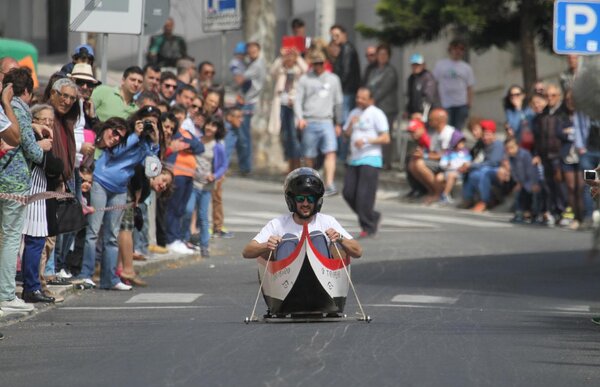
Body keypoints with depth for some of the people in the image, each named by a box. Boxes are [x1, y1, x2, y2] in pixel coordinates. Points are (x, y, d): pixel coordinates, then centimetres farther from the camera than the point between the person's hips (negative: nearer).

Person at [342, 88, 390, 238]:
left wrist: (366, 140, -19)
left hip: (370, 159, -7)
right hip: (354, 159, 8)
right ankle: (372, 217, 20)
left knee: (364, 195, -11)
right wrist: (351, 124, -2)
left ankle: (368, 227, -2)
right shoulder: (354, 113, 18)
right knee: (348, 193, 3)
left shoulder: (376, 114, -4)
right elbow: (346, 134, 17)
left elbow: (385, 138, -10)